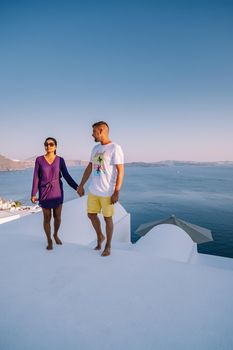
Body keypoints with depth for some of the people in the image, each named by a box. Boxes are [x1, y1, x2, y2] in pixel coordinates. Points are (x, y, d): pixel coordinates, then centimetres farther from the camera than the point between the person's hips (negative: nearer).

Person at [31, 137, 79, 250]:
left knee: (57, 217, 8)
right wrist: (33, 194, -7)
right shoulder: (39, 159, -5)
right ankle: (49, 240, 28)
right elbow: (36, 178, -4)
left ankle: (56, 235, 38)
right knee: (47, 218, 6)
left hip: (57, 191, 1)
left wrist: (77, 187, -11)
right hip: (44, 192, -1)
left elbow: (67, 176, -2)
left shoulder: (60, 160, -3)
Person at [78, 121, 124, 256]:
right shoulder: (96, 148, 9)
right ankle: (100, 236, 40)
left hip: (107, 192, -6)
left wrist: (116, 192, -20)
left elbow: (120, 171, -16)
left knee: (107, 218, 7)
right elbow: (89, 168, 15)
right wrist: (81, 185, 15)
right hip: (93, 191, 7)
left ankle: (108, 246, 27)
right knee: (91, 214, 15)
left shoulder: (115, 148, -13)